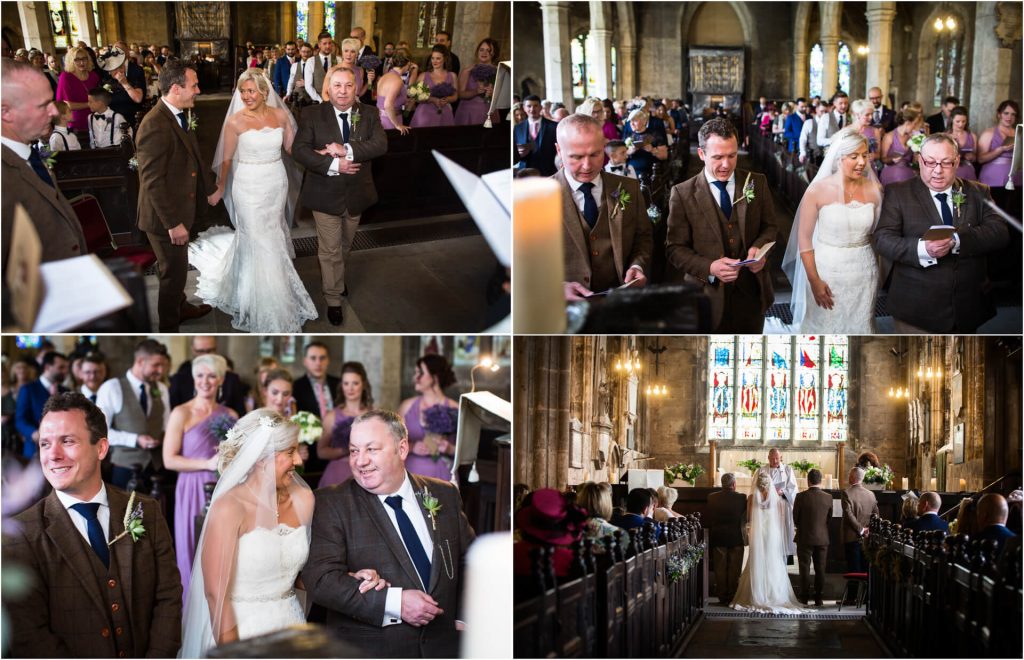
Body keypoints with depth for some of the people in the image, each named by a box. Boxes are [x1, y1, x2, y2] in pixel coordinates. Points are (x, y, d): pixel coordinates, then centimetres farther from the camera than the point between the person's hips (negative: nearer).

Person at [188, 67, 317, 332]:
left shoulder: (281, 115, -3)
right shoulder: (235, 121, -11)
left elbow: (292, 148, 2)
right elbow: (227, 159, -3)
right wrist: (219, 190, 5)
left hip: (277, 184, 3)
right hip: (248, 186, -3)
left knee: (271, 234, 15)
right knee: (258, 241, 2)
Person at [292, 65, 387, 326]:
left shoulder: (369, 114, -3)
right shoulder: (312, 114, -9)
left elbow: (380, 145, -17)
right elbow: (299, 149, -17)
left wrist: (346, 150, -29)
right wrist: (333, 164, -27)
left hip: (356, 194, 3)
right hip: (326, 194, -3)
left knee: (345, 245, 23)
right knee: (330, 250, 4)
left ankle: (335, 278, 50)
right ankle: (333, 299, 19)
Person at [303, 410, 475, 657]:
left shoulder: (444, 495, 3)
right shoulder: (331, 504, -8)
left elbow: (468, 560, 12)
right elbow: (320, 579, -17)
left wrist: (464, 618, -2)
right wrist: (395, 602, -24)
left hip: (442, 645, 3)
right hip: (367, 650, -3)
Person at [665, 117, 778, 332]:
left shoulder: (757, 183, 2)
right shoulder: (683, 193, -7)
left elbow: (769, 226, 10)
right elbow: (674, 249, -6)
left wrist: (759, 248, -13)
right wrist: (709, 267, -23)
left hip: (751, 293, 3)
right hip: (708, 296, -3)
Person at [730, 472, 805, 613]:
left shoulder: (752, 498, -5)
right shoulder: (777, 498, -3)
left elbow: (748, 518, 3)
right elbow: (782, 521, 1)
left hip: (757, 535, 0)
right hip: (773, 536, 0)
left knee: (757, 566, 6)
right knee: (774, 568, 6)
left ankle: (756, 599, 5)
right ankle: (775, 598, 4)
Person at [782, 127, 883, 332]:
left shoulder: (874, 190, -3)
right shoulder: (818, 191, -12)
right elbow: (804, 239, -8)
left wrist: (881, 274, 4)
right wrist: (814, 281, -10)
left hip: (863, 273, 2)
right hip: (826, 271, -2)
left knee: (859, 328, 14)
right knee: (824, 327, 10)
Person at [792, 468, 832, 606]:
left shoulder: (801, 497, -13)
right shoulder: (828, 497, -5)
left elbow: (795, 519, -3)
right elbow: (829, 518, 5)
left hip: (805, 538, -2)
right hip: (822, 538, 2)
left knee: (805, 569, 5)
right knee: (820, 569, 9)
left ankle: (804, 598, 7)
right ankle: (818, 598, 11)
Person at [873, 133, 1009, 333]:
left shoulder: (978, 193, 7)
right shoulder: (898, 193, 0)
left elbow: (999, 232, -6)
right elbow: (882, 239, -11)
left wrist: (956, 240, -24)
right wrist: (923, 249, -30)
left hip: (968, 309, 3)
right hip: (917, 308, -3)